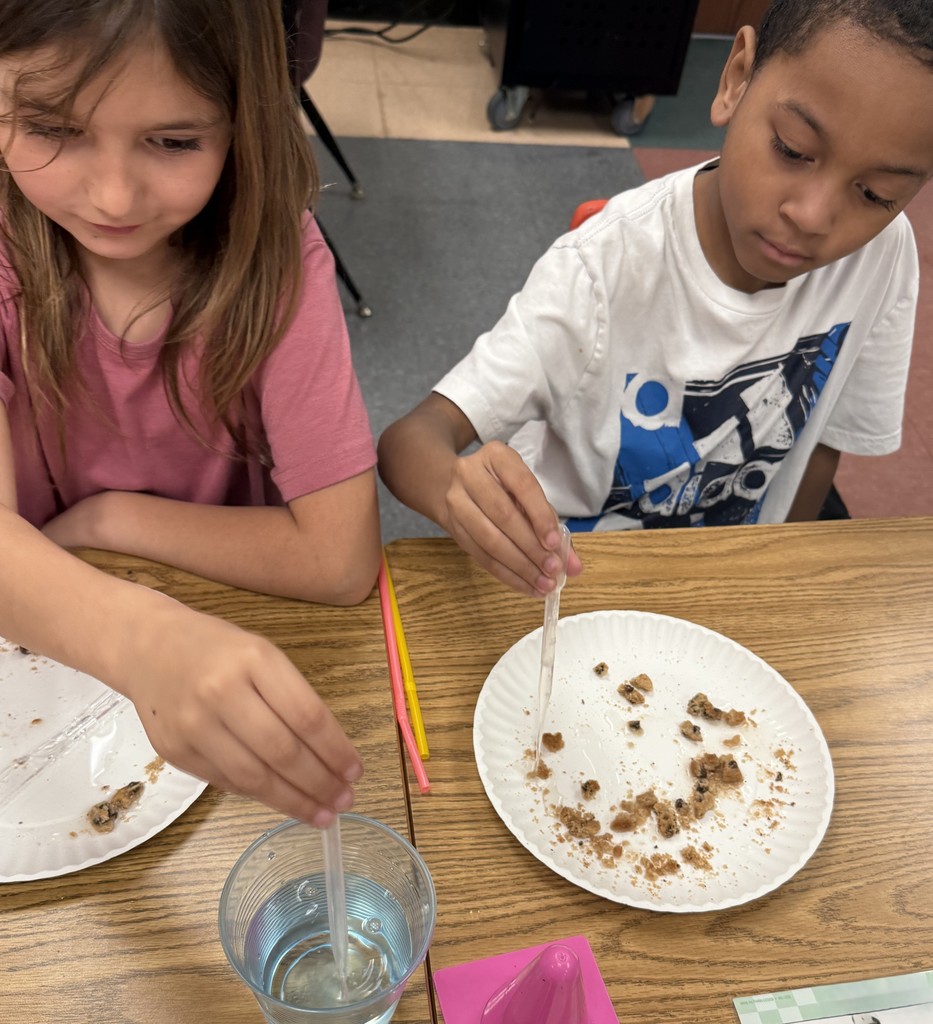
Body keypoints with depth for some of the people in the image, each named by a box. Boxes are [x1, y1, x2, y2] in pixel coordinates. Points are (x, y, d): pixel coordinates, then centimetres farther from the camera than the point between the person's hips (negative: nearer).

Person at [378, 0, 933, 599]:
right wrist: (455, 487, -49)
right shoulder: (607, 270, -26)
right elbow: (408, 440, -28)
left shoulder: (885, 252, -13)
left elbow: (823, 441, 2)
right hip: (558, 580, -2)